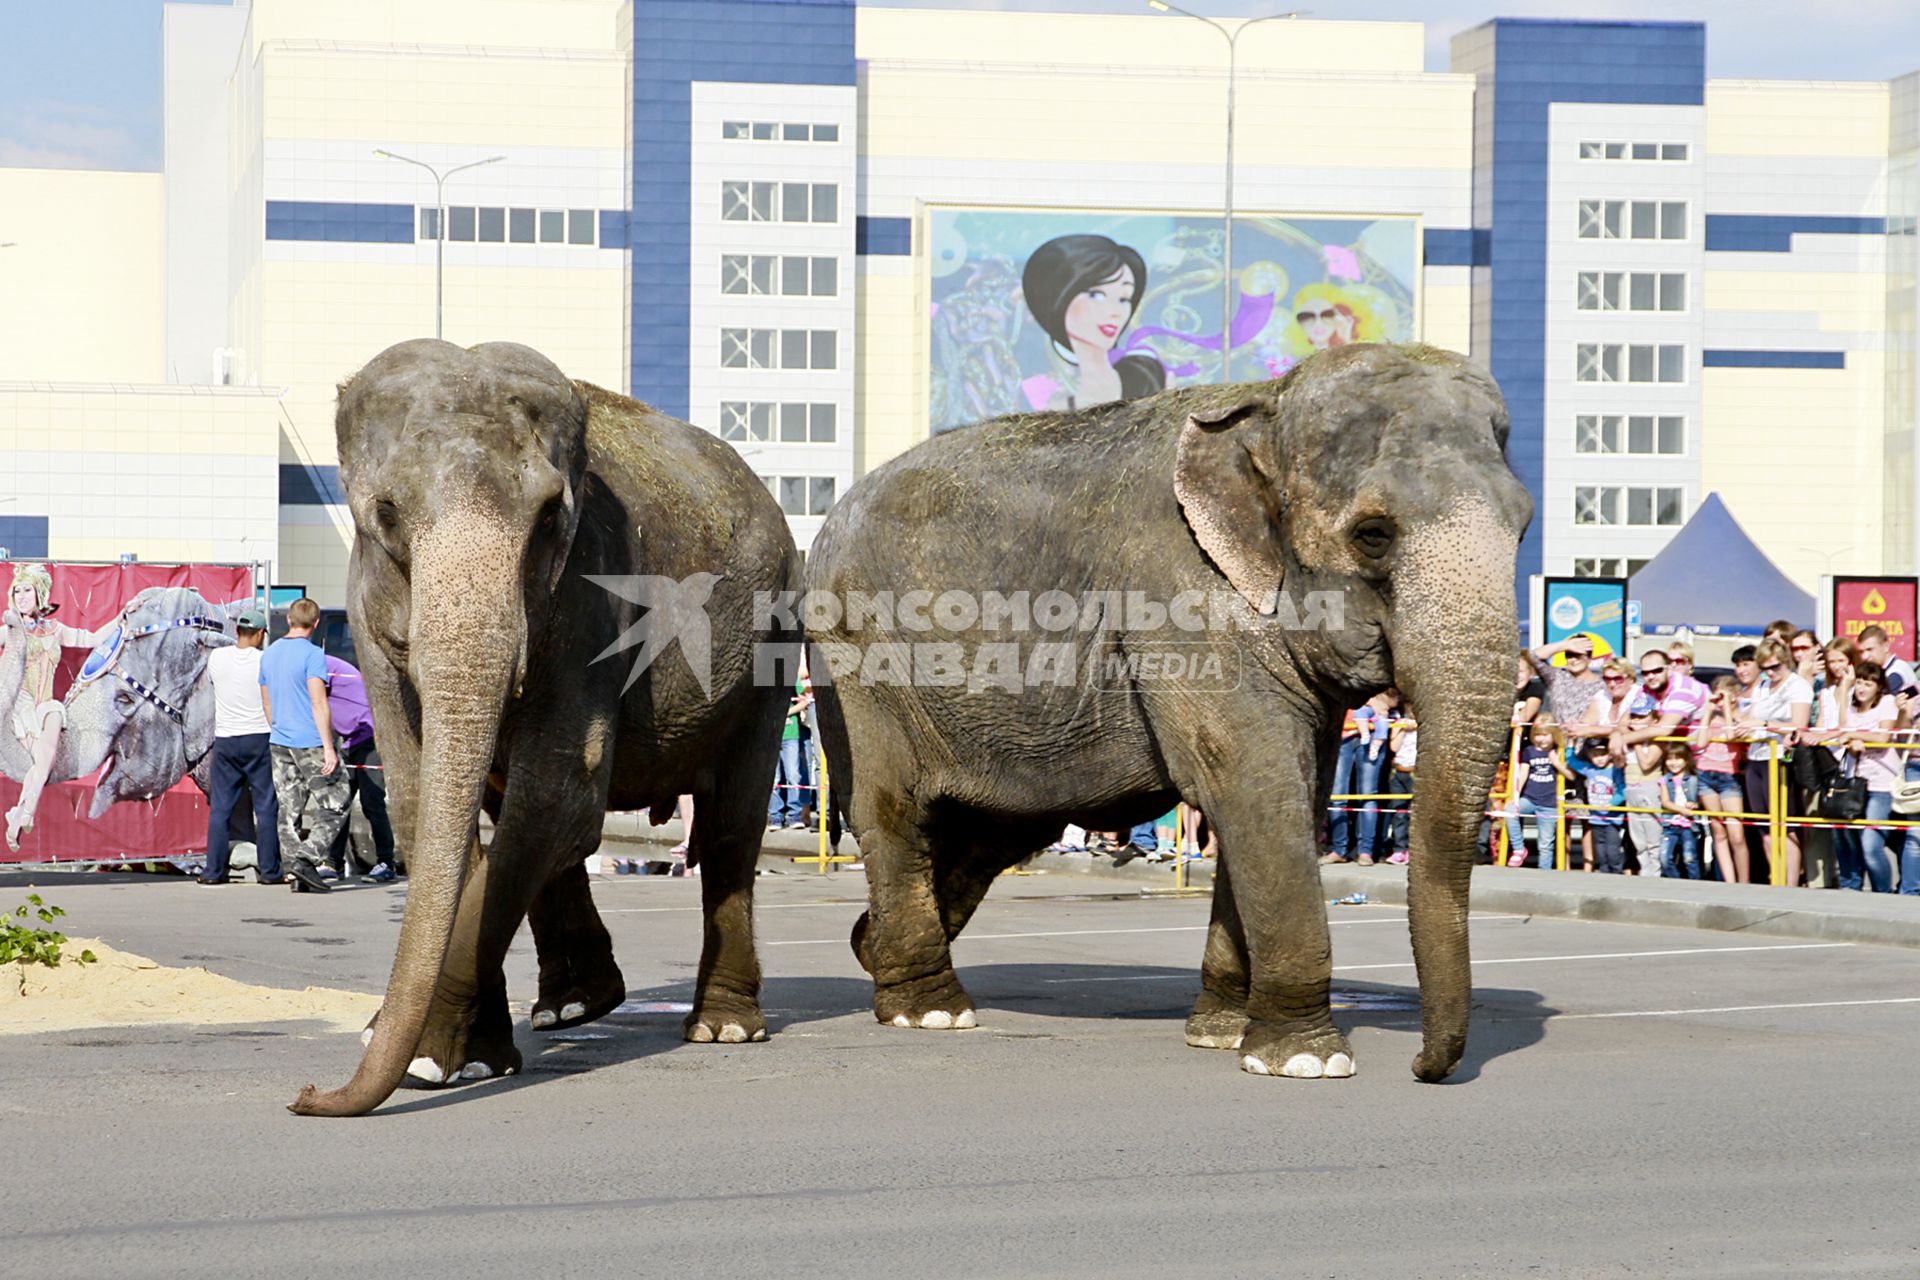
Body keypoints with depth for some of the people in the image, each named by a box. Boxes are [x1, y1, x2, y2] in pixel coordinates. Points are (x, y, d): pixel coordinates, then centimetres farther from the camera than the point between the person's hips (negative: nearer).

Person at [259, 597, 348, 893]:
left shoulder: (270, 653, 11)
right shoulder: (312, 655, -12)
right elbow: (319, 704, -17)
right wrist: (329, 748, -18)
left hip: (279, 744, 7)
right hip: (311, 743, -7)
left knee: (289, 811, 6)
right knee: (334, 808, 1)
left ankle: (300, 878, 3)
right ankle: (306, 858, -14)